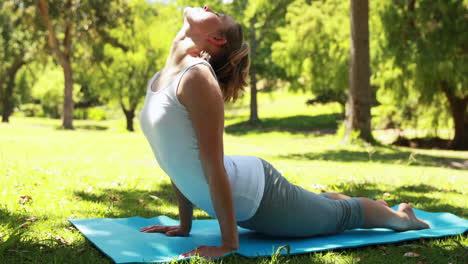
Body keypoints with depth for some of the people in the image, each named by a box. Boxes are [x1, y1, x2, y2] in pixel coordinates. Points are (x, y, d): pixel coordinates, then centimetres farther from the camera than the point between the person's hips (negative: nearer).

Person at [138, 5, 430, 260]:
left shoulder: (196, 77, -26)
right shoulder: (160, 79, 0)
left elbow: (213, 166, -28)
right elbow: (178, 161, 7)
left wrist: (229, 243, -24)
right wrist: (184, 225, 11)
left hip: (253, 194, -8)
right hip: (239, 198, 8)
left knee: (340, 214, 19)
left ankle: (402, 216, 48)